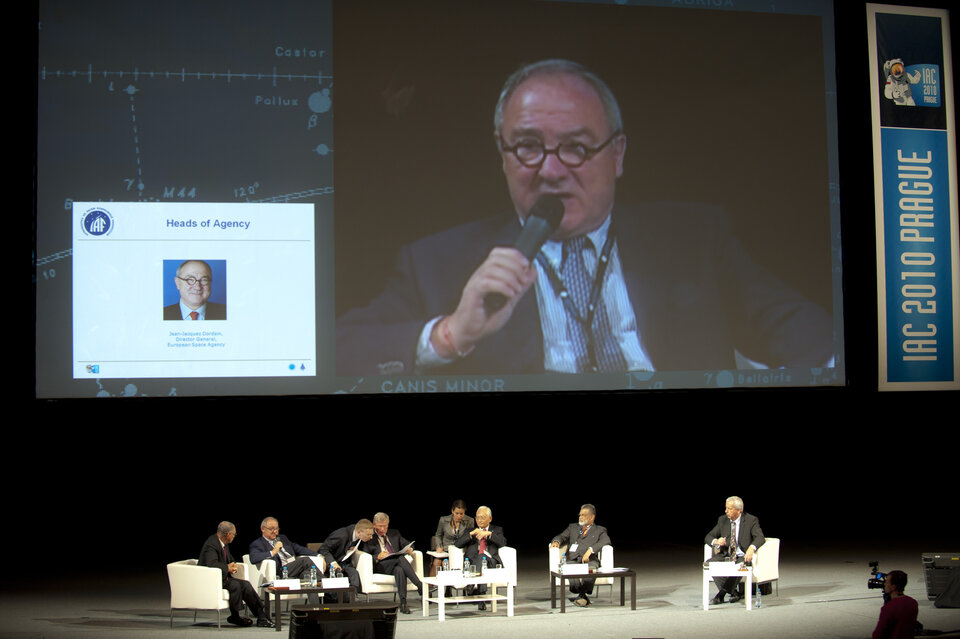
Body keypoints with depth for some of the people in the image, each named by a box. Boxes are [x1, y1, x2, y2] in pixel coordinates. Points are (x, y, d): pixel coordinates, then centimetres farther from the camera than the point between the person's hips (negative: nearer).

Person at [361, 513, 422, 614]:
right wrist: (377, 557, -18)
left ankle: (403, 602, -46)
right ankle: (420, 586, -43)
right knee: (400, 558, -35)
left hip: (396, 565, 4)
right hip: (379, 567, -4)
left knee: (399, 570, -37)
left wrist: (410, 549, 0)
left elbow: (406, 544, 25)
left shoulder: (394, 533, 25)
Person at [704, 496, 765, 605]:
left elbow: (760, 537, -17)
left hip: (742, 557, -4)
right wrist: (716, 541, -14)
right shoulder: (723, 520, 10)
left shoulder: (751, 520, -3)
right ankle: (733, 593, -21)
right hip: (726, 555, 4)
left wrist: (751, 548, -40)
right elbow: (708, 537, 11)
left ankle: (722, 593, -18)